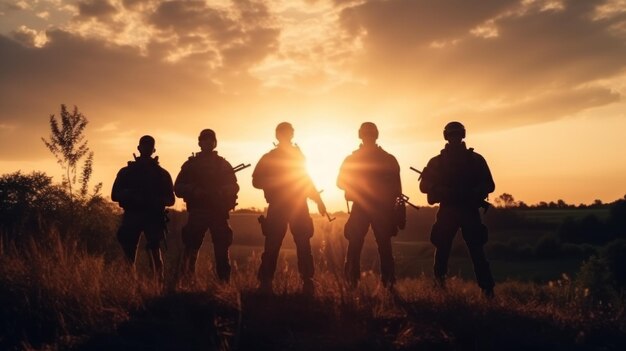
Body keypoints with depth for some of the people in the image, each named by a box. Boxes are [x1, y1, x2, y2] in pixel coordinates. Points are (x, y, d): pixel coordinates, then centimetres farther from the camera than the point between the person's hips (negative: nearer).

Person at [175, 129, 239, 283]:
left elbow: (233, 187, 8)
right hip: (197, 213, -1)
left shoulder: (223, 164, 13)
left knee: (222, 250, -3)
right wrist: (194, 191, -12)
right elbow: (178, 188, 6)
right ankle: (186, 282, 0)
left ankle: (224, 283, 1)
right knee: (191, 249, -6)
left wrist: (221, 192, -12)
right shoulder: (190, 164, 11)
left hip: (218, 213, 1)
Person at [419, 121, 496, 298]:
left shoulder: (475, 159, 5)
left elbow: (489, 185, 1)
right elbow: (424, 185, 2)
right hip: (447, 211, 1)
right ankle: (439, 278, 23)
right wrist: (442, 190, -17)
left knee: (477, 250, -7)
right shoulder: (437, 162, 7)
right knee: (442, 247, 1)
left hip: (470, 210, -1)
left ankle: (487, 289, -7)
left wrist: (472, 193, -18)